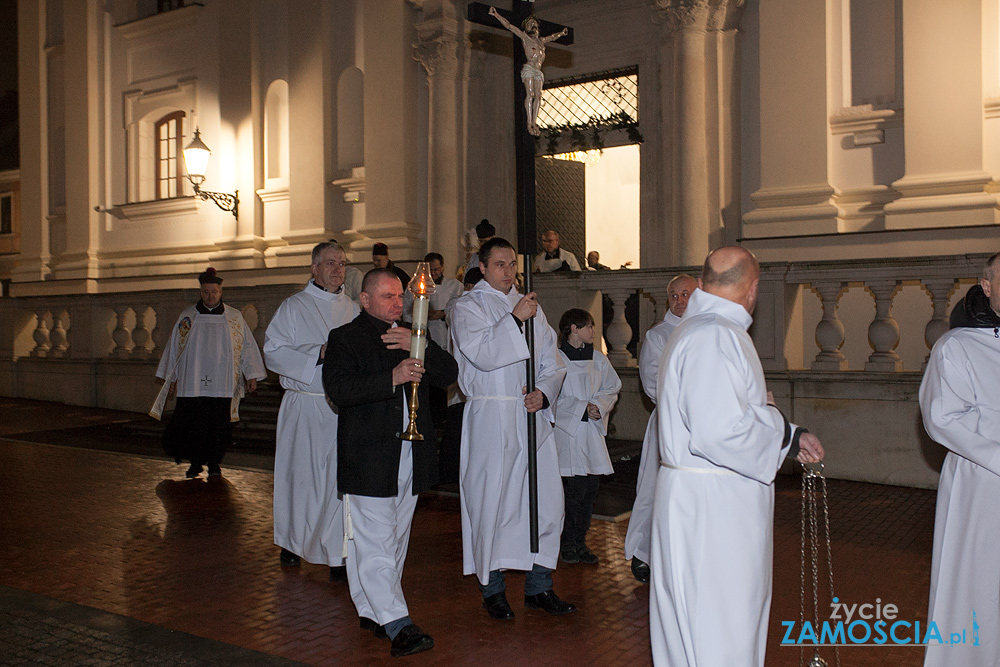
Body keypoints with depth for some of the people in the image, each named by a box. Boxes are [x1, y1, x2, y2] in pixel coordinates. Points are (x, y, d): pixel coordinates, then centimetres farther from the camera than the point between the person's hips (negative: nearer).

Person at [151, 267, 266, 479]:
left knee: (219, 424, 2)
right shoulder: (188, 316, 7)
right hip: (192, 382, 0)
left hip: (222, 384, 0)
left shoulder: (235, 317, 5)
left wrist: (252, 375, -1)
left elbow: (247, 346, 7)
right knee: (193, 424, -3)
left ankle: (214, 463, 17)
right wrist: (172, 378, 9)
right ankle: (195, 463, 12)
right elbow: (175, 346, 11)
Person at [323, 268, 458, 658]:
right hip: (367, 460, -6)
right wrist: (392, 378, -25)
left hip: (410, 459, 6)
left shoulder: (413, 337, 16)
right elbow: (337, 390, -16)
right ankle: (397, 625, -7)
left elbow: (449, 374, 5)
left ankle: (373, 611, 25)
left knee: (396, 540, 13)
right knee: (374, 545, -9)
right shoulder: (345, 338, -1)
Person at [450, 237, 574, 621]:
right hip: (491, 419, -5)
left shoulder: (531, 307, 18)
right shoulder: (468, 307, 1)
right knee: (491, 502, -1)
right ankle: (493, 589, 15)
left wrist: (543, 393, -4)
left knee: (547, 501, 5)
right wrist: (514, 319, -20)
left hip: (534, 416, 5)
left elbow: (552, 363, 14)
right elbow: (482, 355, -16)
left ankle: (539, 586, 18)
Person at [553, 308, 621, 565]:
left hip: (593, 430, 6)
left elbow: (612, 388, 12)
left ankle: (580, 541, 18)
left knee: (591, 488, 6)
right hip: (568, 429, -5)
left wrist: (599, 406, -7)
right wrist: (583, 408, -13)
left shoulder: (598, 358, 12)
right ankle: (567, 543, 9)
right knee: (574, 490, -6)